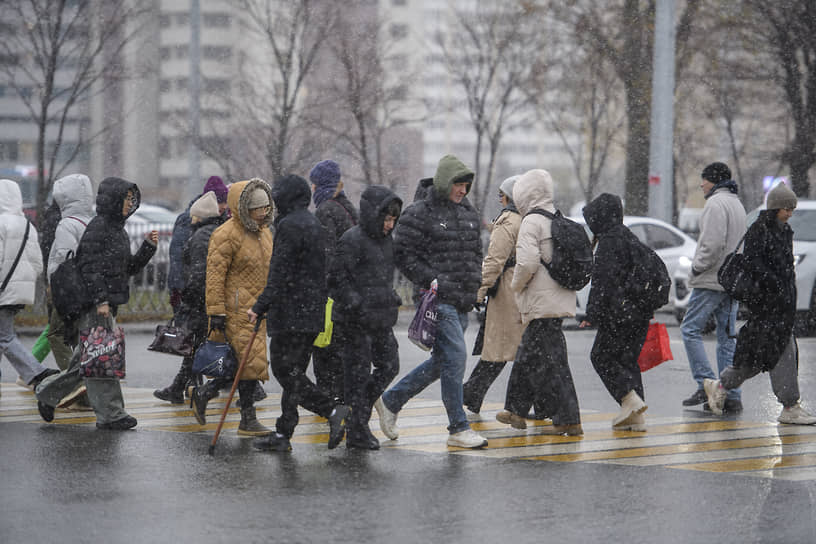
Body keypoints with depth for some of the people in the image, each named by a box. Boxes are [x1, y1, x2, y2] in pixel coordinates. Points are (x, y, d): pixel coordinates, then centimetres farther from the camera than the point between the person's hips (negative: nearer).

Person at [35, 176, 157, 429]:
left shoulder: (117, 229, 18)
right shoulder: (97, 227, -11)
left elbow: (129, 268, 21)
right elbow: (90, 267, -17)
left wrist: (148, 246, 9)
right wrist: (100, 300, -22)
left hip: (108, 302, 10)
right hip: (95, 304, -10)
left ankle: (47, 394, 26)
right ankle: (110, 414, -3)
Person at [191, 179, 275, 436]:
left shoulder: (263, 233, 15)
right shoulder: (227, 235, -13)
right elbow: (215, 275, -16)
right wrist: (216, 313, -19)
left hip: (256, 309, 9)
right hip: (236, 309, -9)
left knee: (244, 363, 7)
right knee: (251, 360, -10)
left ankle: (202, 393, 21)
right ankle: (248, 420, -1)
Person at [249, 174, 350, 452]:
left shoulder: (290, 225, -12)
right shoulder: (315, 225, 17)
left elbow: (280, 274, -19)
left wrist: (260, 306, -19)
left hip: (290, 314, -10)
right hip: (313, 313, 10)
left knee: (286, 371, -8)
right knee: (294, 372, 11)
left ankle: (333, 410, -19)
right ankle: (283, 434, 13)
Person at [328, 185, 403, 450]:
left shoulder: (386, 239, 12)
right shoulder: (352, 240, -14)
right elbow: (337, 279, -15)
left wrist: (393, 300, 13)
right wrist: (357, 305, -22)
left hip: (381, 320, 8)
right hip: (355, 321, -8)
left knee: (389, 366, 8)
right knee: (359, 373, -1)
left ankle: (358, 410, 24)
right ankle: (357, 431, 6)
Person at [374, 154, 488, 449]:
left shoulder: (469, 213, 17)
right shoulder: (419, 214, -6)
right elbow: (403, 254, -9)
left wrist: (475, 281, 13)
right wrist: (431, 281, -16)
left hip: (463, 301, 8)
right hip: (438, 300, -8)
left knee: (442, 361, 11)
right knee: (455, 357, -13)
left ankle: (391, 400, 27)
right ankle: (458, 429, -7)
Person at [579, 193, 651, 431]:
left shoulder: (609, 240, -12)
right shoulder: (630, 237, 16)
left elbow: (603, 280, -17)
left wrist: (592, 314, -15)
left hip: (619, 313, -9)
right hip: (641, 312, 9)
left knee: (601, 357, 3)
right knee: (628, 359, 11)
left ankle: (630, 398, -13)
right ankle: (635, 417, 6)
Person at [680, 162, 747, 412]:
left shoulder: (716, 204, -12)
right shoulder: (737, 204, 18)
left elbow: (713, 243, -22)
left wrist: (698, 267, -10)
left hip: (711, 280, -9)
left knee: (690, 329, -3)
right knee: (727, 337, 8)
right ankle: (732, 396, 6)